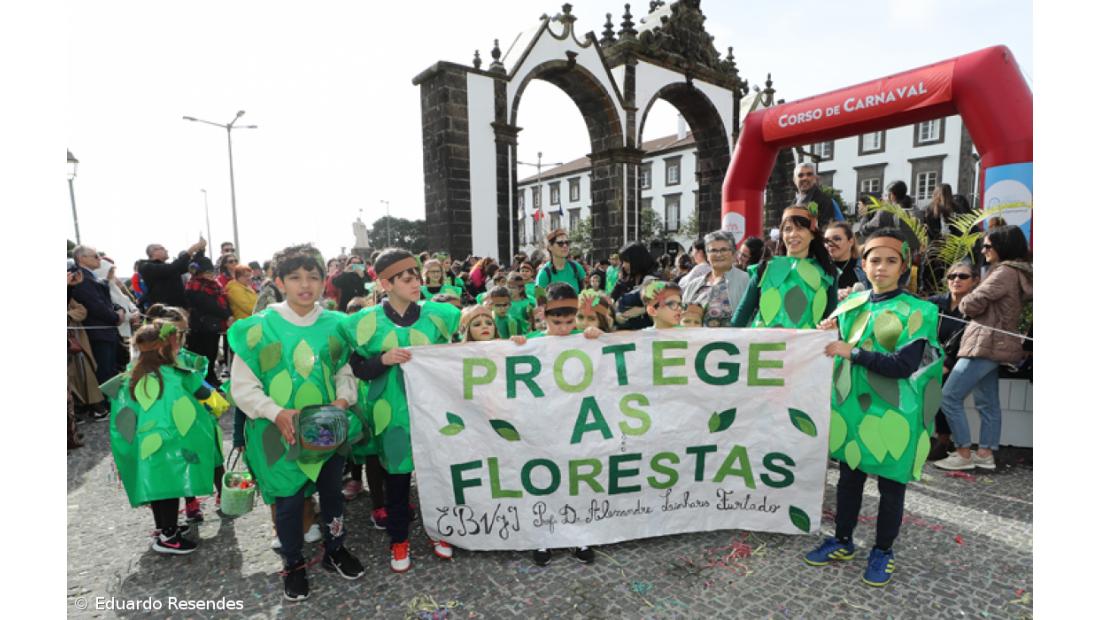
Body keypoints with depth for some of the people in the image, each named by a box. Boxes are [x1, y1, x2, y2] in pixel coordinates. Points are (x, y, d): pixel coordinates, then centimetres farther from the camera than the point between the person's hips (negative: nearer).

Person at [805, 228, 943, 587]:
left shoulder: (917, 311, -8)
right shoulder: (851, 304, 6)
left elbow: (904, 366, -17)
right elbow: (837, 349, 18)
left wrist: (852, 352, -20)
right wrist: (829, 333, -3)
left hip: (892, 414, -4)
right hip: (850, 406, 4)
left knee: (890, 485, 10)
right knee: (849, 476, 15)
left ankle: (883, 551, 28)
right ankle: (842, 541, 31)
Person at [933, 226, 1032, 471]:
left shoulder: (1006, 272, -15)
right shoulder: (1016, 271, 18)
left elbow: (972, 304, -17)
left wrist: (963, 303, 4)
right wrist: (972, 305, 2)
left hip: (987, 344, -11)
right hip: (993, 344, 11)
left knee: (950, 396, -7)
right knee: (988, 402, 13)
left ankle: (964, 454, 1)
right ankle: (985, 453, 20)